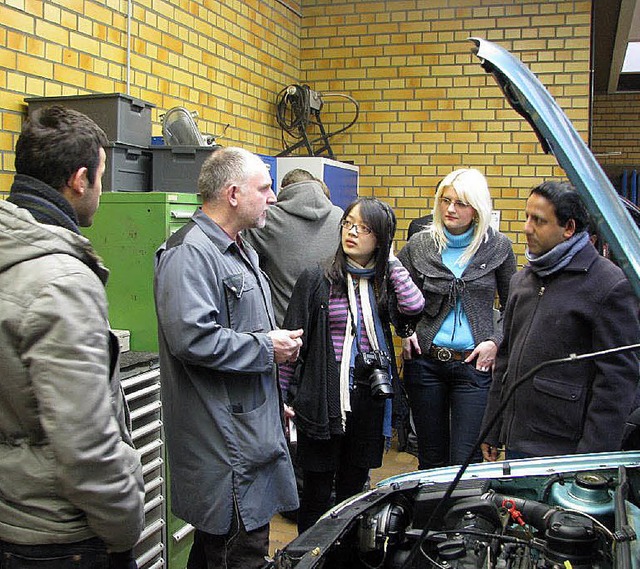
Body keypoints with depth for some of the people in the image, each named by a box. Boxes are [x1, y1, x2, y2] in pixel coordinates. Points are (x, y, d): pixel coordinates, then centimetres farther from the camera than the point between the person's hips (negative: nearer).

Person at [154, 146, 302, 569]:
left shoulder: (240, 249, 17)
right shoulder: (190, 253, -18)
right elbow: (193, 338, -29)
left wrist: (275, 402, 24)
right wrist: (267, 347, -17)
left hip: (252, 424, 10)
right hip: (224, 436, -10)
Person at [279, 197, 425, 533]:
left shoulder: (383, 282, 7)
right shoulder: (316, 279, -3)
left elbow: (414, 306, -13)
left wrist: (390, 260, -5)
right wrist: (285, 397, -2)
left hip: (369, 396, 3)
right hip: (323, 399, -3)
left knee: (354, 491, 17)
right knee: (316, 492, 8)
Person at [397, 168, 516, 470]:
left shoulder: (498, 247, 2)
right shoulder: (419, 245, 4)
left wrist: (495, 342, -3)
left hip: (475, 365, -1)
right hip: (426, 362, 2)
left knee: (464, 461, -3)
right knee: (431, 459, 12)